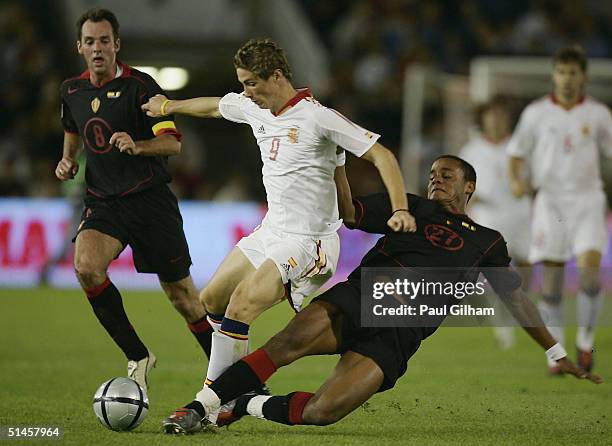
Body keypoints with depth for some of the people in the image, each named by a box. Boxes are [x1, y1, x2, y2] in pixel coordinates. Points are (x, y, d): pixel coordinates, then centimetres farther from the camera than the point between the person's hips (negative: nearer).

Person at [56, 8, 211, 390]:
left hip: (150, 199, -4)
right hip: (103, 202, 4)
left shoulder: (140, 86, -10)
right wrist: (68, 159, 10)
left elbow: (173, 143, -16)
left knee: (182, 295, 0)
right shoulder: (73, 90, 7)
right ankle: (138, 357, -11)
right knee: (86, 266, -25)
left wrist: (137, 146, -34)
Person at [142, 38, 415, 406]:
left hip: (308, 241, -9)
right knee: (212, 301, 16)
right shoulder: (253, 109, 5)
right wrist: (168, 106, 44)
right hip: (270, 232, 9)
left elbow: (381, 155, -18)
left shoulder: (318, 117, -18)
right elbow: (214, 106, 27)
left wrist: (400, 209, -30)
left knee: (242, 304, -24)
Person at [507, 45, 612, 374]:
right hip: (550, 201, 0)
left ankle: (585, 341, 0)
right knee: (552, 279, -5)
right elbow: (517, 152, 9)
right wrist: (516, 180, -9)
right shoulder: (536, 113, 3)